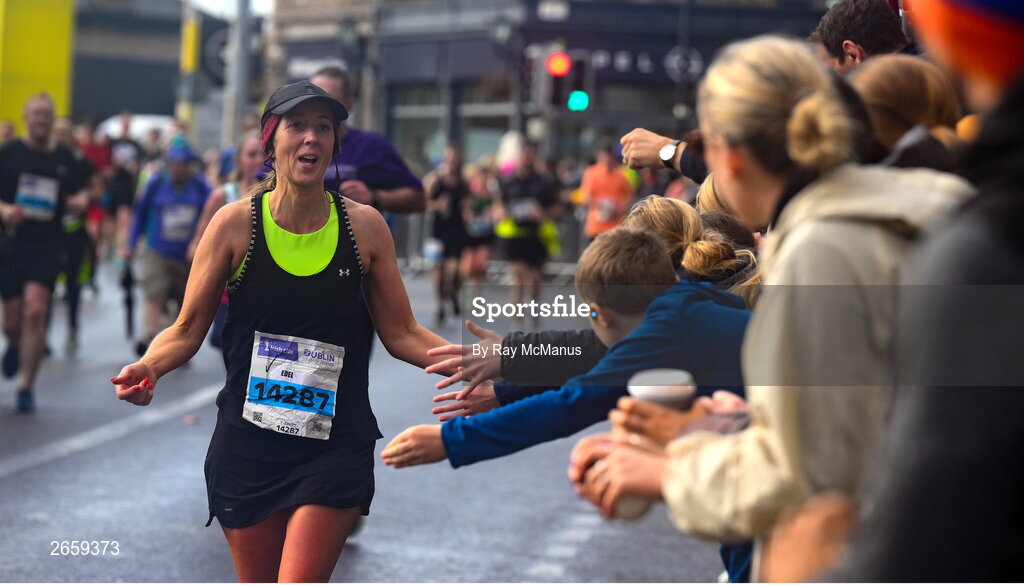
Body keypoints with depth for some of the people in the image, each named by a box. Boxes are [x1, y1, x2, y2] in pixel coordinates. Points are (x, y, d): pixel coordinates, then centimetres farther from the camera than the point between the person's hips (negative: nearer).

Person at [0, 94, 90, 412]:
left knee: (35, 312, -15)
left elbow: (81, 193, 17)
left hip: (47, 248, 0)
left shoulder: (65, 159, 6)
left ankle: (26, 387, -7)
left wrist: (80, 201, -7)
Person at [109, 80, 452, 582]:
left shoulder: (364, 226, 0)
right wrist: (147, 367, -19)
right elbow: (187, 331, 1)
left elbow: (401, 333, 6)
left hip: (335, 445, 0)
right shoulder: (236, 224, -3)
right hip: (249, 442, 1)